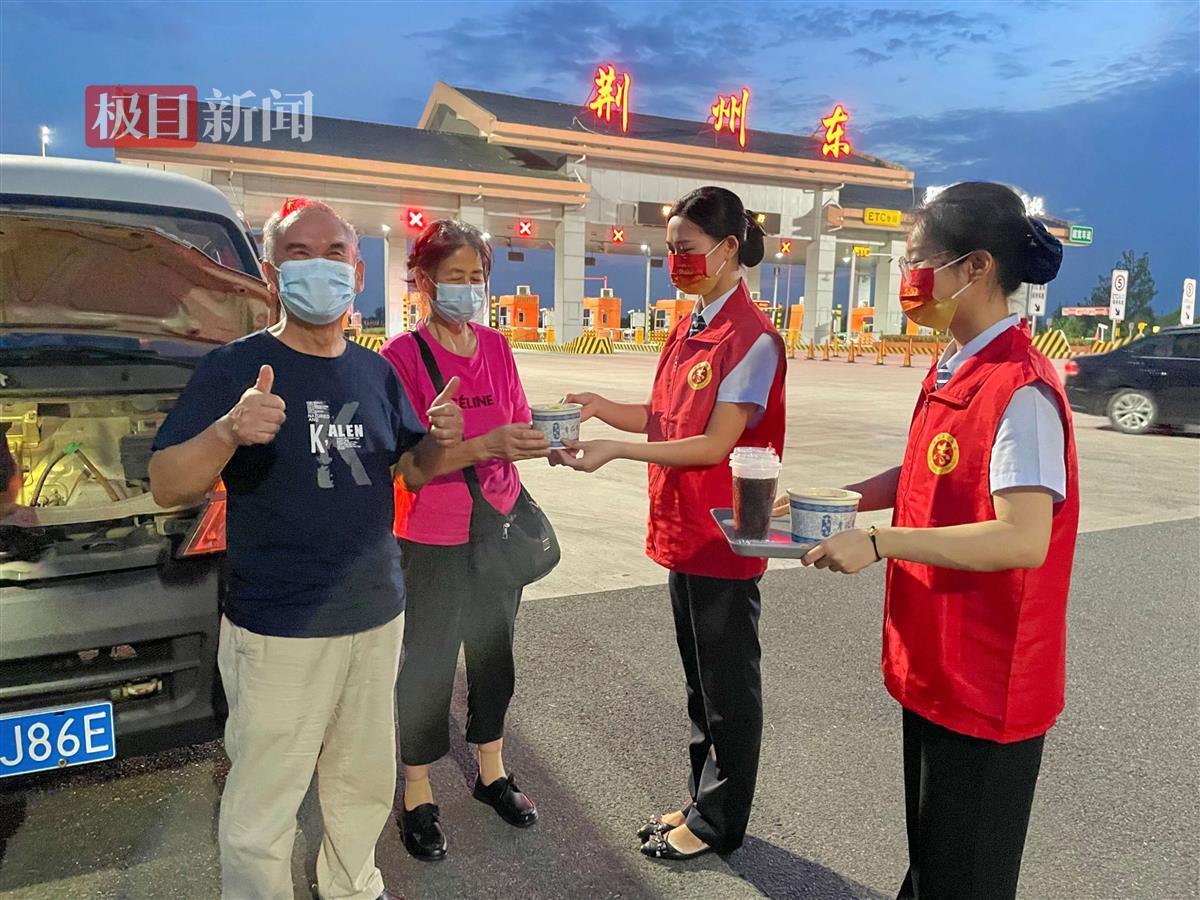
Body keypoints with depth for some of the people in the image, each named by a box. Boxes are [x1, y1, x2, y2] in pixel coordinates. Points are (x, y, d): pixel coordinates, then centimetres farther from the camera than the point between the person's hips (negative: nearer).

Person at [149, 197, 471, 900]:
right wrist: (227, 432, -32)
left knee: (366, 783, 22)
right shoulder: (235, 367, -9)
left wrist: (443, 442, -10)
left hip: (378, 615, 6)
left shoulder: (376, 371, 6)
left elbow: (413, 469, 12)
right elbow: (166, 486, -13)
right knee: (261, 815, 4)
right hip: (278, 631, -5)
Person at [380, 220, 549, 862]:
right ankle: (418, 796, 26)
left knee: (495, 656, 17)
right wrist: (483, 446, -32)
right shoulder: (402, 355, -11)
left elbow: (517, 427, 9)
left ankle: (491, 773, 37)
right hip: (432, 539, -5)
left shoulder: (497, 347, 5)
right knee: (427, 666, 7)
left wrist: (537, 442, -14)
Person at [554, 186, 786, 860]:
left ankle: (718, 823, 27)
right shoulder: (688, 330, 10)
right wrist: (601, 408, -5)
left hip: (723, 539, -8)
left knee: (728, 686, 9)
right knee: (700, 679, 20)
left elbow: (715, 444, -20)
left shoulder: (752, 339, -17)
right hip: (682, 532, 9)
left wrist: (616, 450, -24)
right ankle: (704, 800, 38)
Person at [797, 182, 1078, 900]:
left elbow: (1023, 539, -29)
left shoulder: (1020, 391, -23)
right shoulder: (954, 371, 5)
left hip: (987, 682, -8)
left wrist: (878, 543, -26)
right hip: (935, 664, 9)